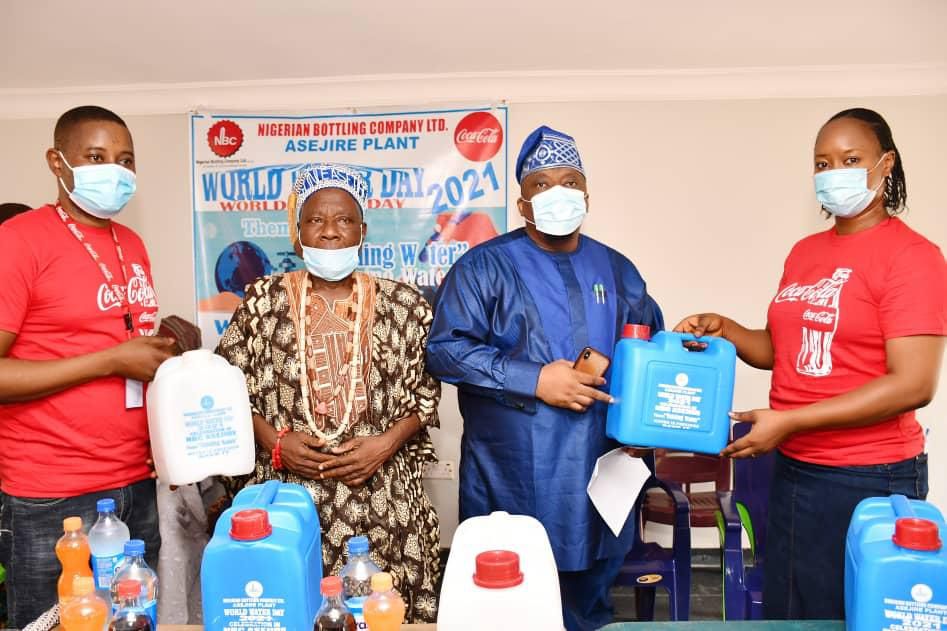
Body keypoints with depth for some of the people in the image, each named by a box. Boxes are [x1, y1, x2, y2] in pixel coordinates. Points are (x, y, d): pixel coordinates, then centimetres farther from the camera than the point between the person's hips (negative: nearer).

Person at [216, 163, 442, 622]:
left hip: (382, 498, 0)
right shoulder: (263, 301, 3)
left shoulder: (403, 305, 2)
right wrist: (274, 442, -8)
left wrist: (386, 444, -10)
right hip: (288, 494, 1)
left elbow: (426, 394, 5)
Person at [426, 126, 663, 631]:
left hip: (595, 475, 5)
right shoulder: (485, 266, -5)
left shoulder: (616, 270, 11)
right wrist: (534, 381, -17)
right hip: (510, 477, -4)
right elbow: (445, 349, -12)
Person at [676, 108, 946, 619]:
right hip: (792, 470, 7)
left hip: (868, 479, -7)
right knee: (785, 614, 19)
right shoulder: (804, 252, 9)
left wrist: (789, 421, -21)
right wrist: (723, 329, -2)